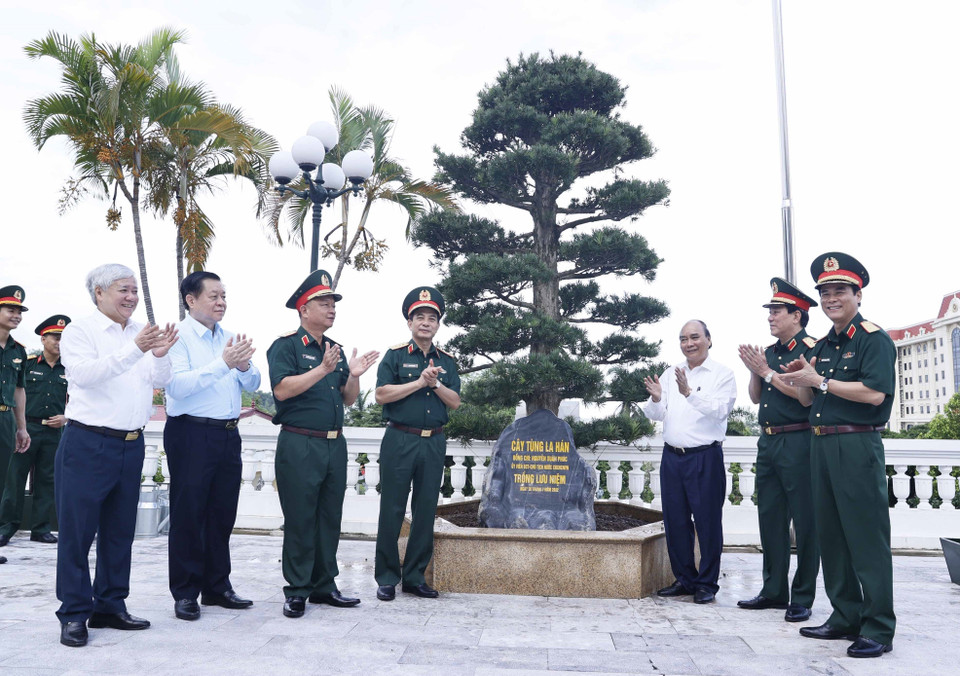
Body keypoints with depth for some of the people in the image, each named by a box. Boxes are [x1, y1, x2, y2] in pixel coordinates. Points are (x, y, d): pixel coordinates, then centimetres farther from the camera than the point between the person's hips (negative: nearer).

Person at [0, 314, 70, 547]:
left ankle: (40, 528, 14)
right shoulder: (27, 364, 2)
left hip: (53, 432, 3)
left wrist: (65, 418, -2)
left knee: (47, 481, 7)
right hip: (26, 428, -3)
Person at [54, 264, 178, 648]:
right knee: (77, 529, 1)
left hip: (131, 444, 5)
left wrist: (160, 355, -16)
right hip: (88, 443, -5)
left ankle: (110, 606, 24)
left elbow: (161, 381, 4)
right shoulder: (79, 331, -3)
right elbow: (85, 373, -19)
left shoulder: (142, 333, 10)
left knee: (120, 530, 12)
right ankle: (74, 614, 12)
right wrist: (135, 350, -29)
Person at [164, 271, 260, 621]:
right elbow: (177, 385, -19)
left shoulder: (229, 338, 13)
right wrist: (223, 364, -25)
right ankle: (185, 593, 16)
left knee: (222, 514, 13)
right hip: (191, 434, -6)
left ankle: (217, 587, 26)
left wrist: (244, 366, -11)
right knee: (188, 514, 3)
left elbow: (253, 385, 11)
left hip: (228, 435, 6)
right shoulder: (178, 336, -6)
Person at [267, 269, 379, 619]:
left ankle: (324, 586, 22)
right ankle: (296, 591, 11)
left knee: (330, 518, 11)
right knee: (300, 520, 0)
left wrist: (354, 376, -2)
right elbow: (282, 389, -18)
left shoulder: (335, 350, 17)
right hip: (300, 445, -7)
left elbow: (349, 399, 17)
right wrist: (323, 369, -22)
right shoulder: (286, 345, -4)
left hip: (335, 445, 7)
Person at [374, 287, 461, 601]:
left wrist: (435, 383, -10)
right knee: (392, 510, 0)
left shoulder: (446, 361, 13)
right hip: (399, 441, -4)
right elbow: (382, 394, -10)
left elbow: (455, 402, 6)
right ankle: (387, 578, 11)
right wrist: (419, 382, -13)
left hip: (433, 443, 4)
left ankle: (415, 577, 19)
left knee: (426, 511, 8)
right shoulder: (395, 355, 1)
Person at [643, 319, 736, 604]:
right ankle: (684, 579, 23)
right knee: (675, 521, 10)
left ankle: (707, 584, 13)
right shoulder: (670, 374, 12)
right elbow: (655, 415, 8)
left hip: (705, 457, -5)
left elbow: (719, 410, -17)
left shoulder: (722, 374, -2)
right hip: (672, 455, 5)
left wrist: (689, 393, -28)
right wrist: (656, 399, -13)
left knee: (707, 521, 1)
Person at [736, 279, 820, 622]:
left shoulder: (811, 348, -7)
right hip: (768, 443, 8)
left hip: (798, 443, -8)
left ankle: (802, 598, 9)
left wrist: (767, 372, -14)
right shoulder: (769, 352, 15)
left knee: (804, 522, 0)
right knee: (770, 518, 13)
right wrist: (754, 370, 0)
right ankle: (774, 590, 23)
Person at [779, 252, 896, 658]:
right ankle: (845, 617, 23)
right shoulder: (823, 346, 18)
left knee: (867, 537, -4)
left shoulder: (874, 339, -6)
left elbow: (874, 393, -20)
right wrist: (801, 379, 0)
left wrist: (819, 380, -14)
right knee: (831, 535, 12)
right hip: (821, 446, 8)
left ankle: (878, 629, 5)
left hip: (858, 447, -8)